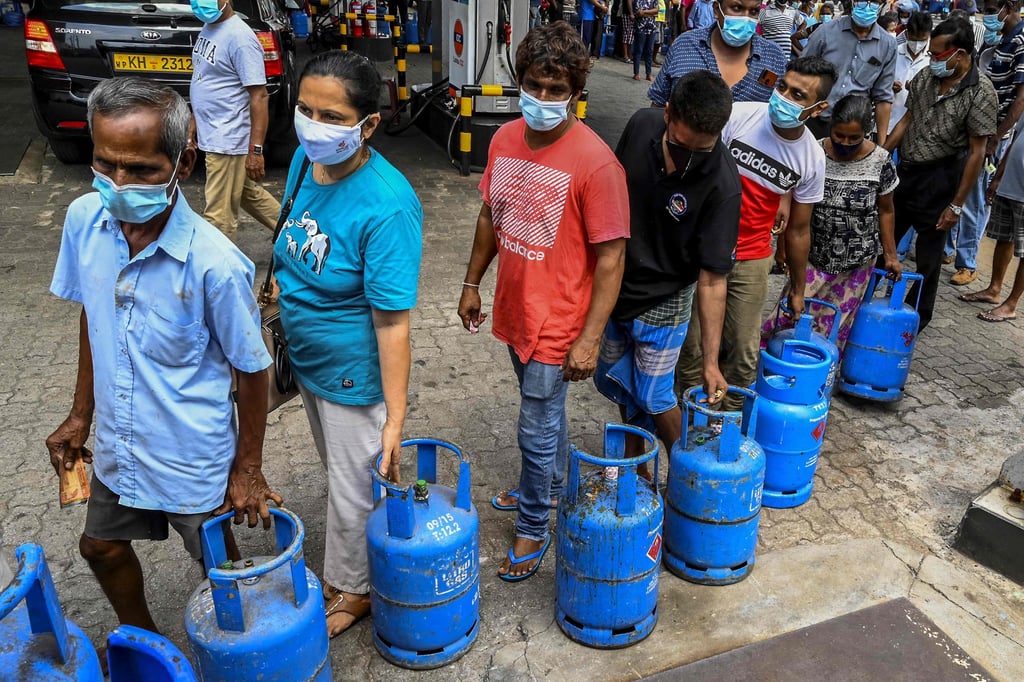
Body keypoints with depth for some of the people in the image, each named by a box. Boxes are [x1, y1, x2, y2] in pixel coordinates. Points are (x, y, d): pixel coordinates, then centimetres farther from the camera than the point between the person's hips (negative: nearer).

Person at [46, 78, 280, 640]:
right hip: (118, 445, 6)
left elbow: (251, 370, -17)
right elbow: (90, 320, 5)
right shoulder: (84, 220, -11)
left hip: (193, 459, -6)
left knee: (218, 563, 15)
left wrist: (248, 468, -8)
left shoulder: (215, 264, -28)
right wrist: (80, 416, 10)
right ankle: (142, 639, 55)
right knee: (101, 547, 26)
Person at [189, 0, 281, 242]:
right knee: (249, 195, 22)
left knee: (218, 215, -1)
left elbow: (259, 96, -20)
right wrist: (193, 129, 21)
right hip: (213, 136, 10)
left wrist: (255, 150, -22)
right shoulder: (207, 28, 10)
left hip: (228, 140, -10)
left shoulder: (239, 37, -19)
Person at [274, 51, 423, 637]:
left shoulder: (387, 208, -31)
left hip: (352, 376, -8)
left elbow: (392, 322, -28)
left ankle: (352, 590, 41)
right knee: (338, 474, 28)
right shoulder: (305, 159, -6)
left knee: (353, 492, 13)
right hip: (306, 360, 8)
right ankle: (344, 575, 53)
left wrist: (394, 419, -25)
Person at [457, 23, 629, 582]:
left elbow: (610, 257, -18)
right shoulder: (505, 140, -1)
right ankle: (551, 486, 50)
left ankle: (533, 529, 29)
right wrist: (472, 283, 16)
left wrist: (589, 339, -19)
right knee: (544, 407, 26)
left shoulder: (595, 162, -21)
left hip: (557, 324, -6)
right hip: (513, 310, 6)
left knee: (536, 430, 6)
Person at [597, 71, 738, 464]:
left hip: (662, 302, -5)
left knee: (653, 399, 5)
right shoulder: (641, 126, -15)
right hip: (615, 284, 5)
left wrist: (711, 361, -25)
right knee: (616, 381, 19)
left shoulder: (722, 185, -28)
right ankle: (633, 466, 43)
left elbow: (712, 279, -24)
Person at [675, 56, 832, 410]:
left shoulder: (812, 158, -4)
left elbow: (798, 229, 7)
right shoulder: (737, 116, -13)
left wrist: (797, 288, 14)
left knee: (744, 352, 7)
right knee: (692, 343, 3)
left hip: (752, 260, 2)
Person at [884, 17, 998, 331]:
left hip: (939, 179, -5)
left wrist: (956, 205, -14)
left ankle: (919, 314, 24)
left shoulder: (981, 93, -15)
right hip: (905, 170, 5)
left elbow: (977, 152, -14)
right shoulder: (925, 77, 0)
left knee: (928, 254, 7)